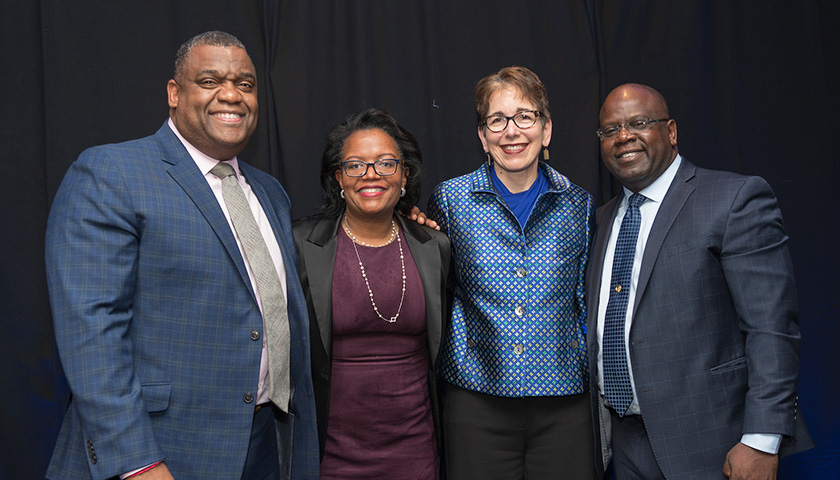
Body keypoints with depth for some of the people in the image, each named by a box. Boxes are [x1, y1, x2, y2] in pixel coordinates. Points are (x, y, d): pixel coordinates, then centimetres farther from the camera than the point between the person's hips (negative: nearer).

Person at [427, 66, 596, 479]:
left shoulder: (579, 205, 3)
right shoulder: (450, 200, -1)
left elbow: (586, 304, 11)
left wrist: (594, 375, 5)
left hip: (563, 404, 2)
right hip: (476, 399, -1)